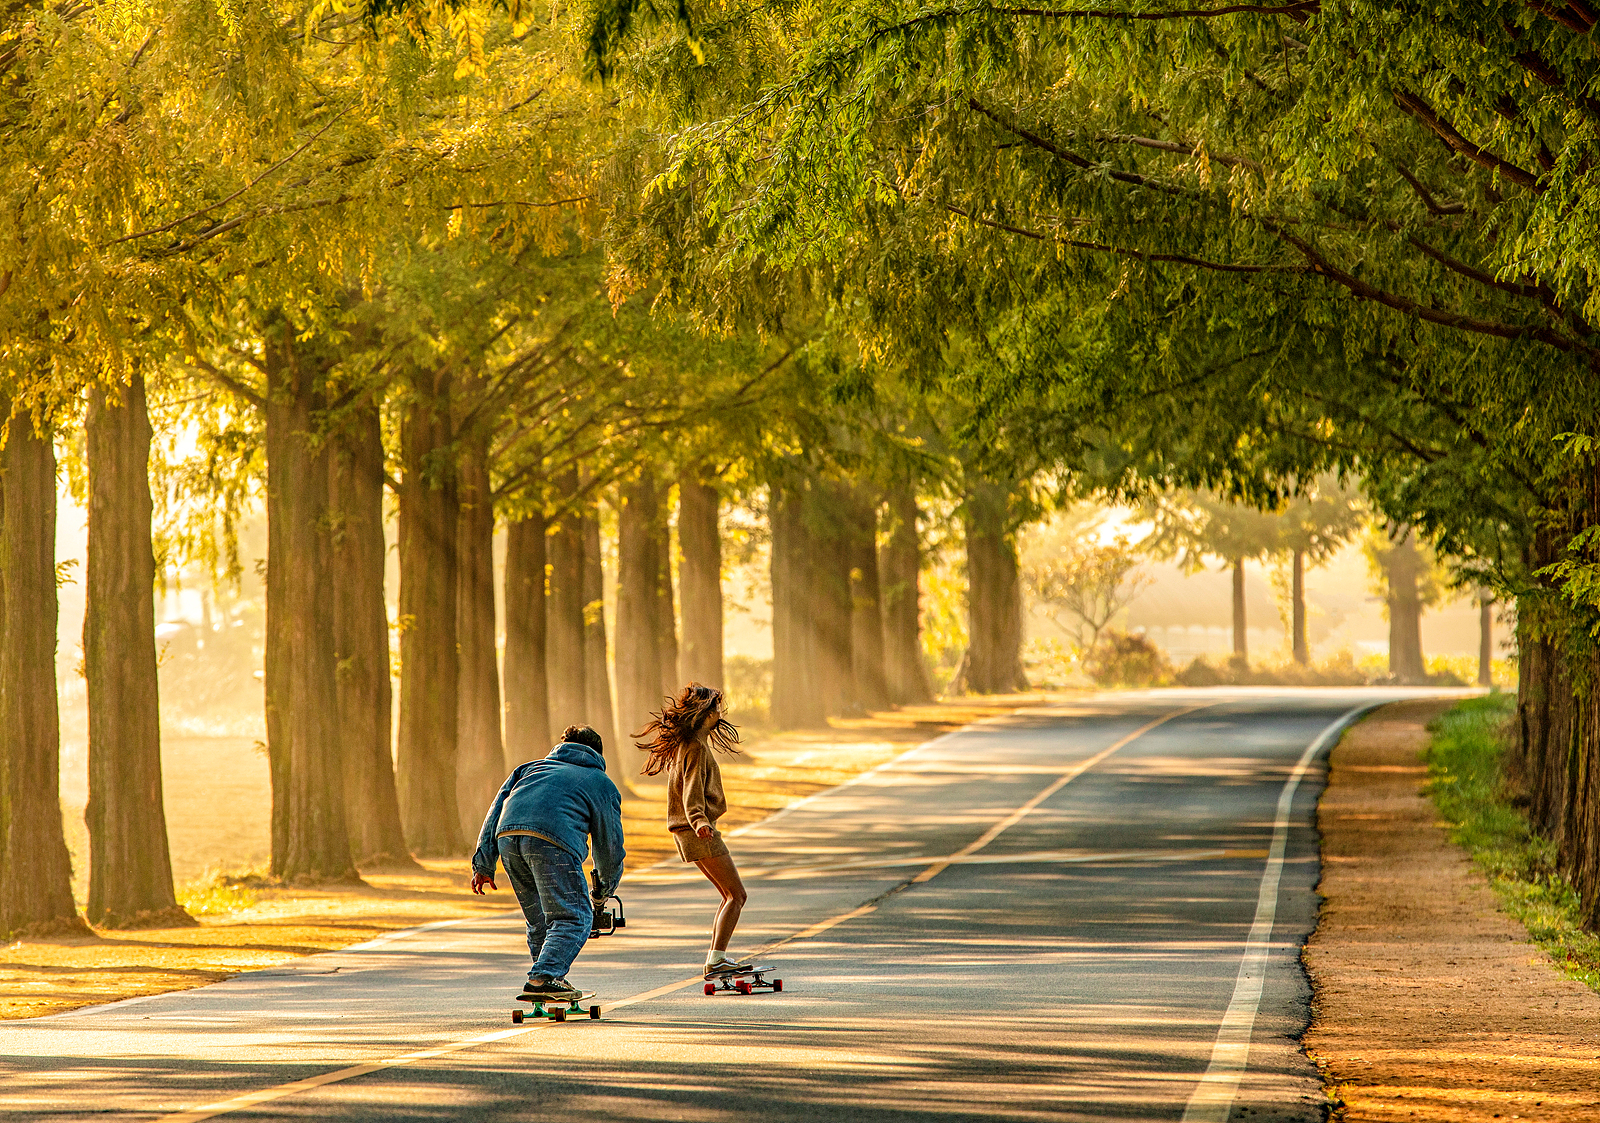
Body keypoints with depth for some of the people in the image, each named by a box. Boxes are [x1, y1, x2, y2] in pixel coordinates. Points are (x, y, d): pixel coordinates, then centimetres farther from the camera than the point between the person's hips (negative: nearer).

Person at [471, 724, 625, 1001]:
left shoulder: (531, 767, 38)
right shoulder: (603, 784, 28)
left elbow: (496, 812, 26)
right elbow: (610, 846, 27)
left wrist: (484, 864, 20)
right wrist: (602, 893, 43)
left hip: (508, 835, 5)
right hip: (553, 839, -5)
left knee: (539, 917, 21)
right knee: (574, 917, -1)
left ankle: (548, 979, 25)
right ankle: (542, 978, -18)